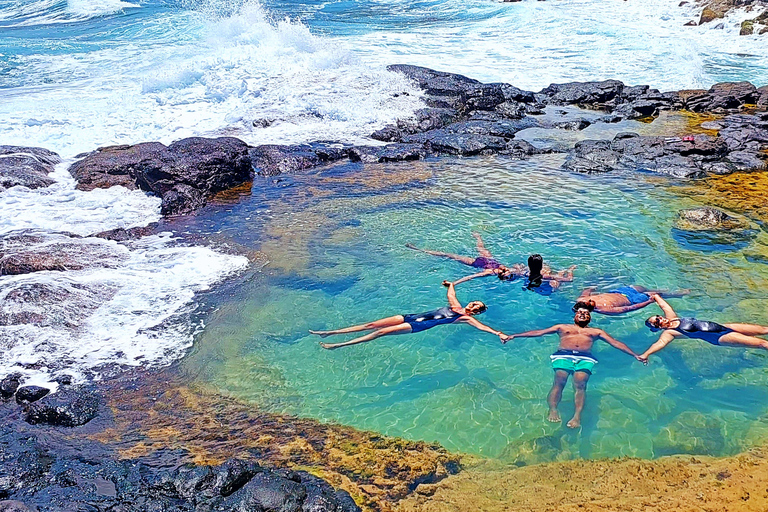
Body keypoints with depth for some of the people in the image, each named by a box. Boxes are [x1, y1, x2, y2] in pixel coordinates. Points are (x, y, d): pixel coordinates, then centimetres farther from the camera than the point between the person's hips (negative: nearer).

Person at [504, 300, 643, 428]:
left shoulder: (596, 331, 33)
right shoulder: (562, 327, 31)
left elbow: (616, 343, 24)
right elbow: (539, 332, 23)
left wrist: (635, 355, 10)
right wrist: (514, 336, 14)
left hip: (585, 358, 0)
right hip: (563, 355, 0)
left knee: (580, 384, -30)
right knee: (559, 381, -30)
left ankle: (577, 416, -43)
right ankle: (553, 410, -44)